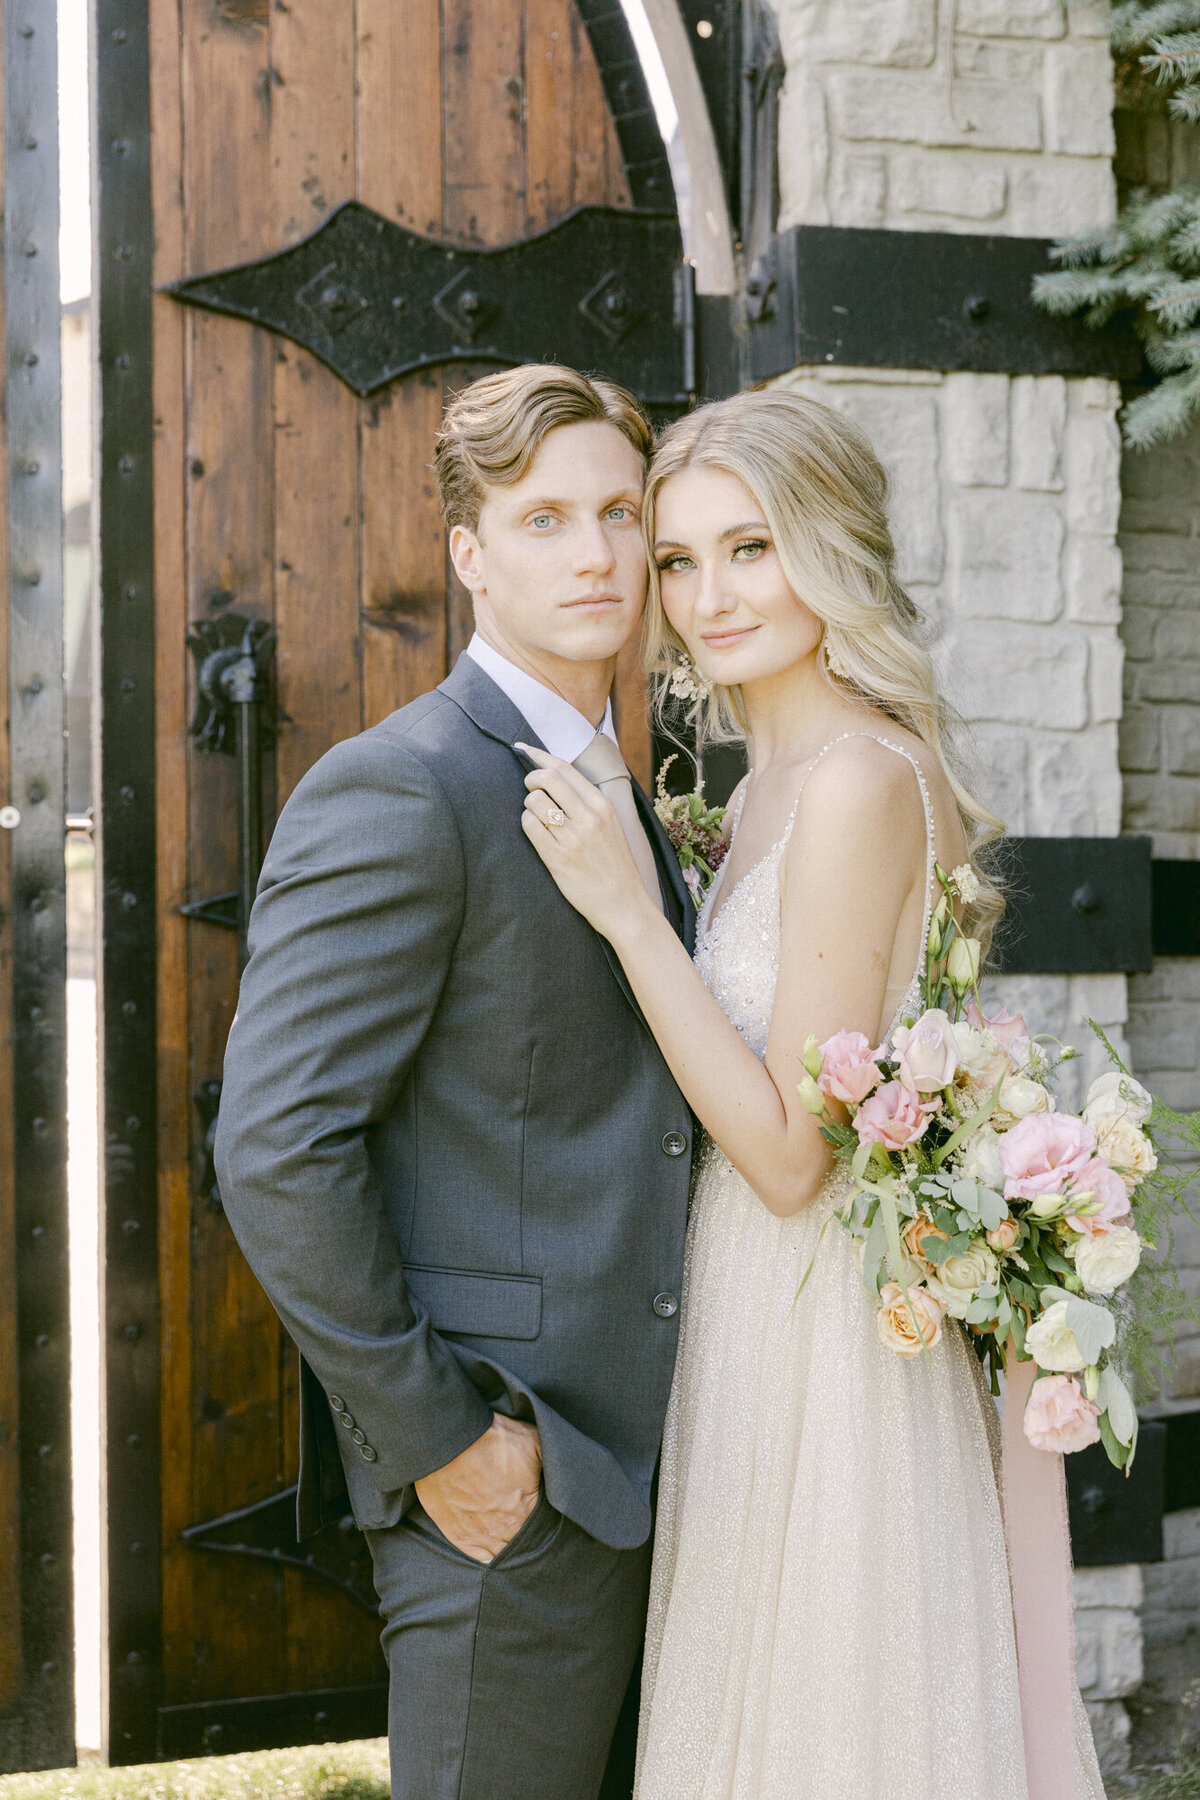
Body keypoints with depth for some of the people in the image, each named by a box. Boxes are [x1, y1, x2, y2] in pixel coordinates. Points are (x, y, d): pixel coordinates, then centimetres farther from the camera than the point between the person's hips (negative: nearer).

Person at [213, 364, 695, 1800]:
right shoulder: (398, 791, -16)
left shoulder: (621, 799, 13)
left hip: (625, 1459, 9)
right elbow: (277, 1145, -21)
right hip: (502, 1471, -9)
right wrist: (435, 1436, -18)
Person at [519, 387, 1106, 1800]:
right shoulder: (770, 775, 8)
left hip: (819, 1346, -9)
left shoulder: (855, 777, -20)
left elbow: (791, 1149, -21)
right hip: (757, 1323, 9)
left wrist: (626, 910, -22)